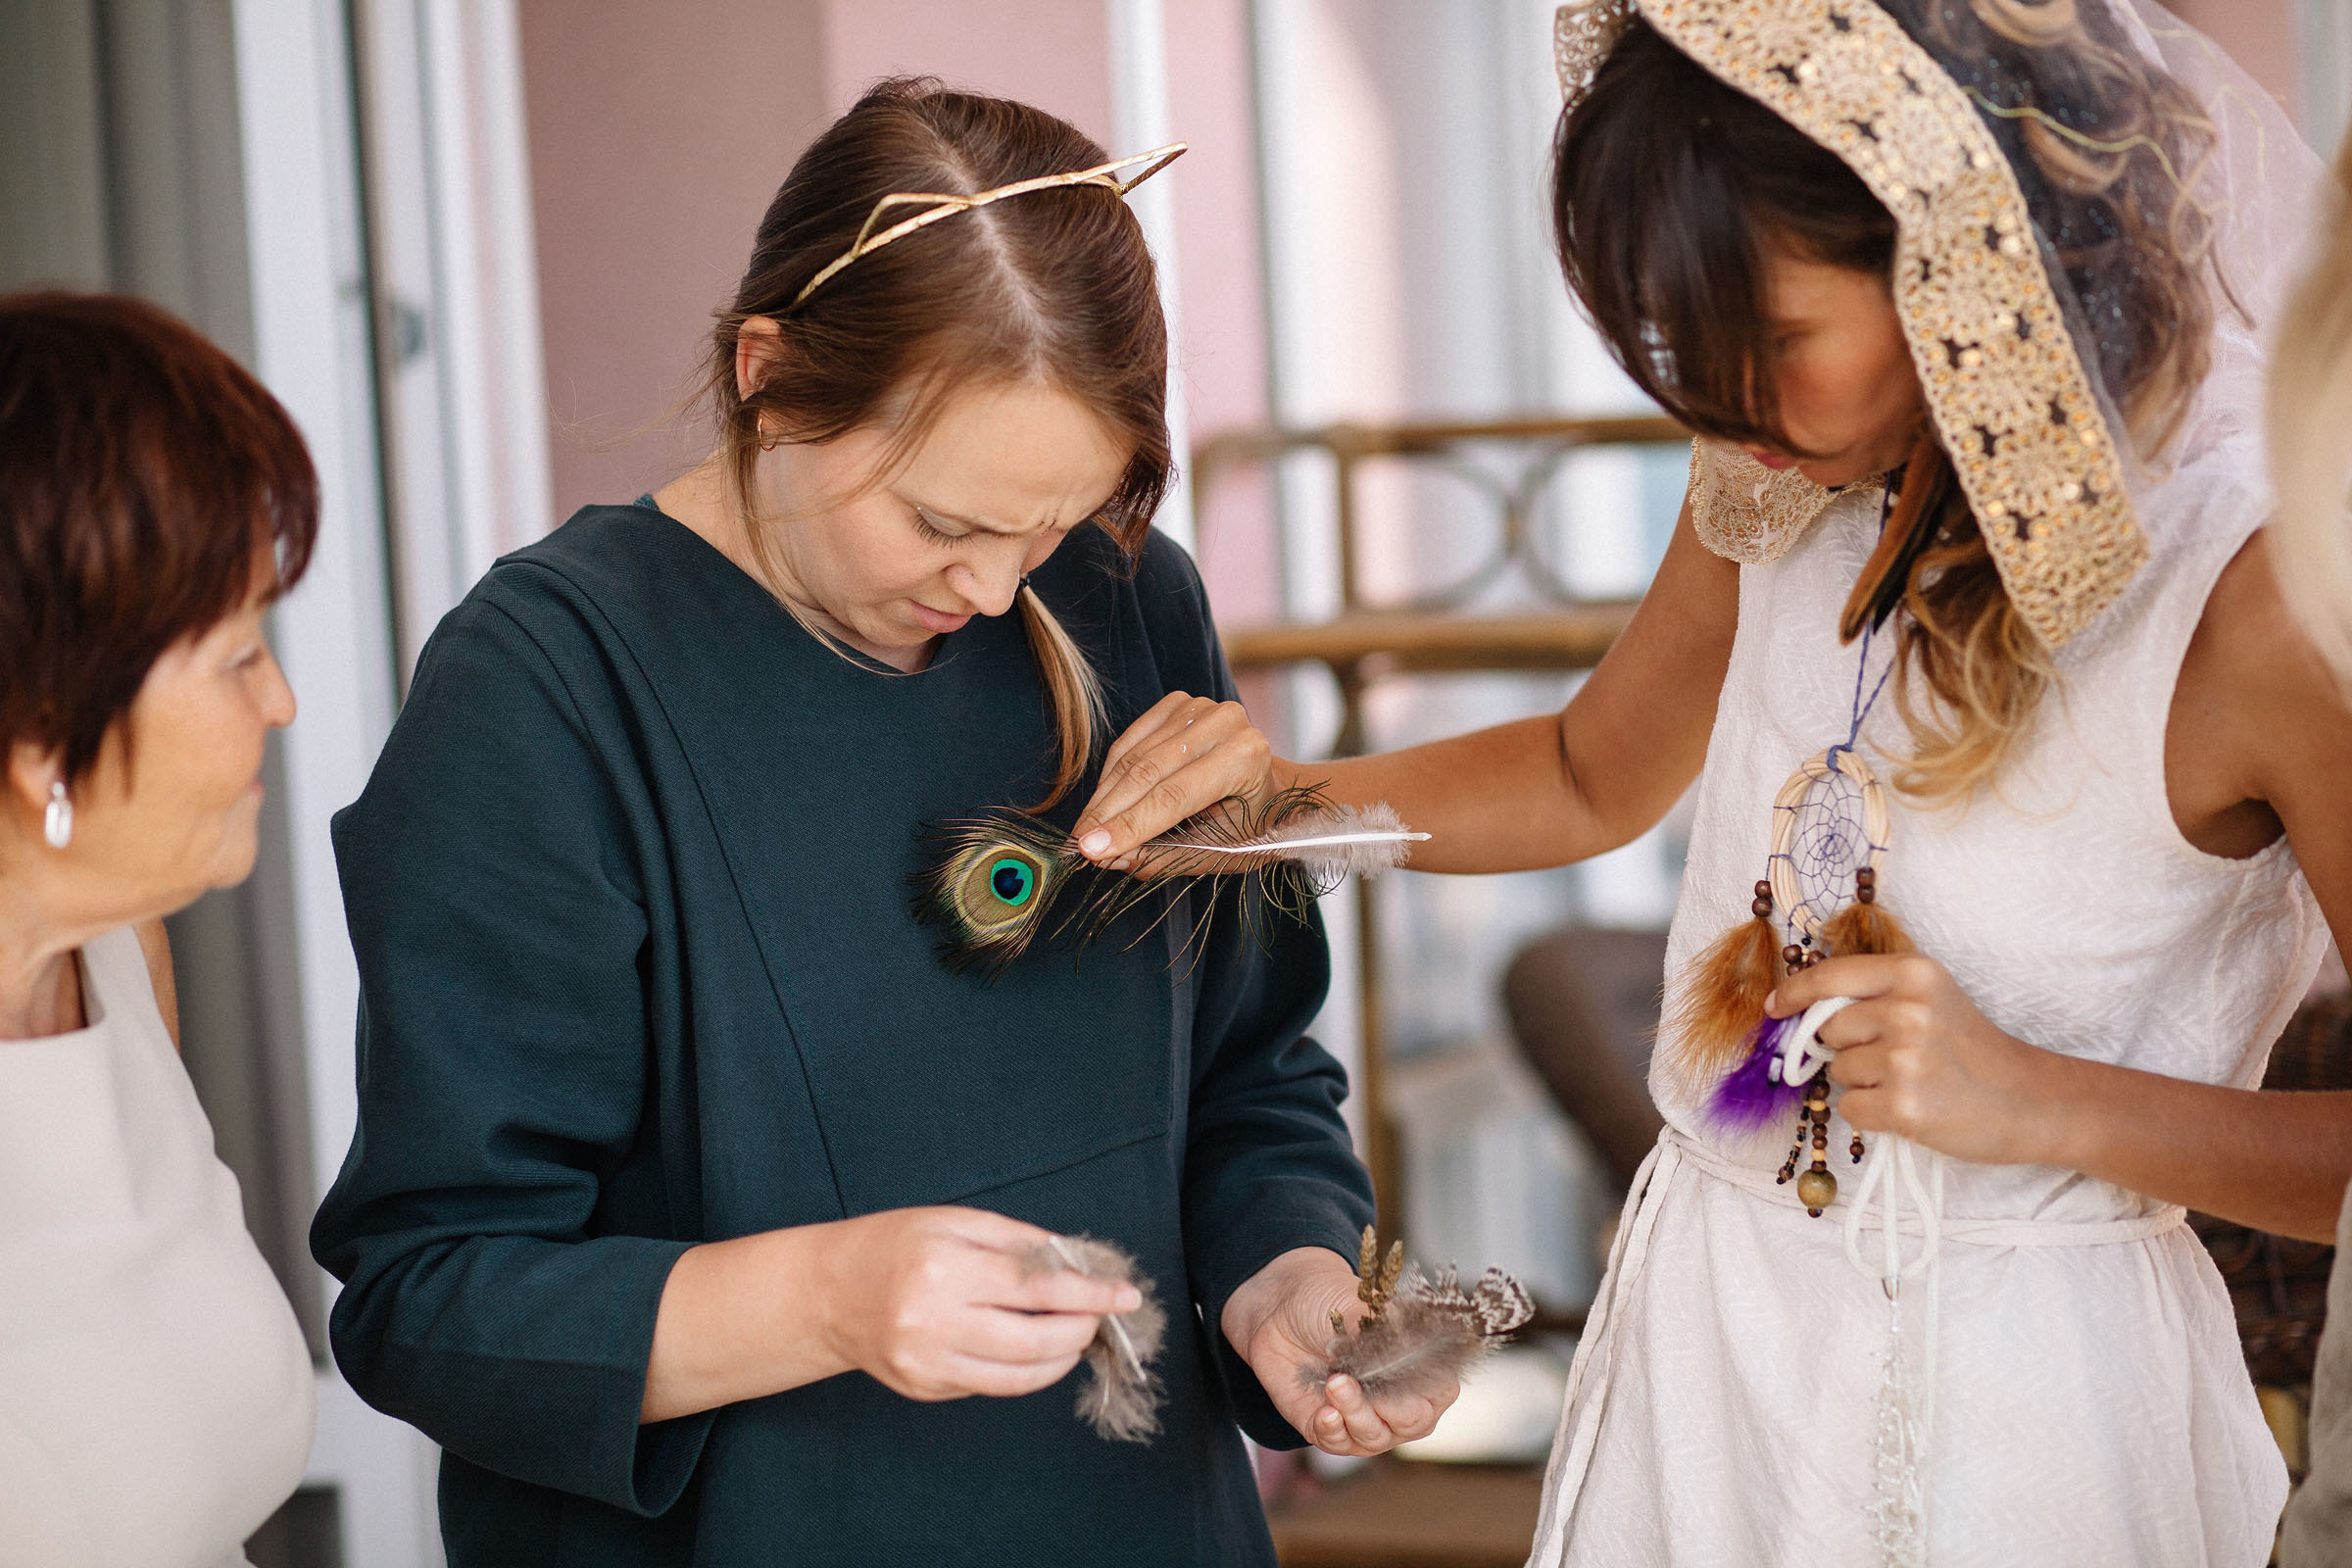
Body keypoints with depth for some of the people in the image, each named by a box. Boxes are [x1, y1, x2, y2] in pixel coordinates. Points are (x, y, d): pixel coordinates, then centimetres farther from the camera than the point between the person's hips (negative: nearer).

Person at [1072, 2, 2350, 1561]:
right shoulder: (1787, 491, -4)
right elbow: (1591, 775, 16)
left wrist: (2047, 1103, -22)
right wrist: (1290, 795, 0)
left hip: (2009, 1395, -6)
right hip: (1704, 1327, 6)